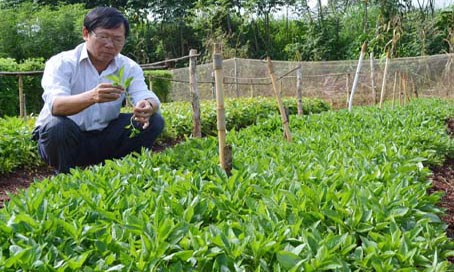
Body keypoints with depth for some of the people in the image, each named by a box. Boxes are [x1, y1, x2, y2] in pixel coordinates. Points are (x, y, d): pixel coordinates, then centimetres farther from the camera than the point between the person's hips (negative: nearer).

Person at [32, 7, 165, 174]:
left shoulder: (129, 67, 0)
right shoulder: (61, 63, -13)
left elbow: (150, 99, -15)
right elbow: (55, 105, -31)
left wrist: (147, 107, -41)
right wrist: (92, 97, -51)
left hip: (104, 139, 4)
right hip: (62, 140, -3)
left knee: (154, 121, -12)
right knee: (57, 125, -37)